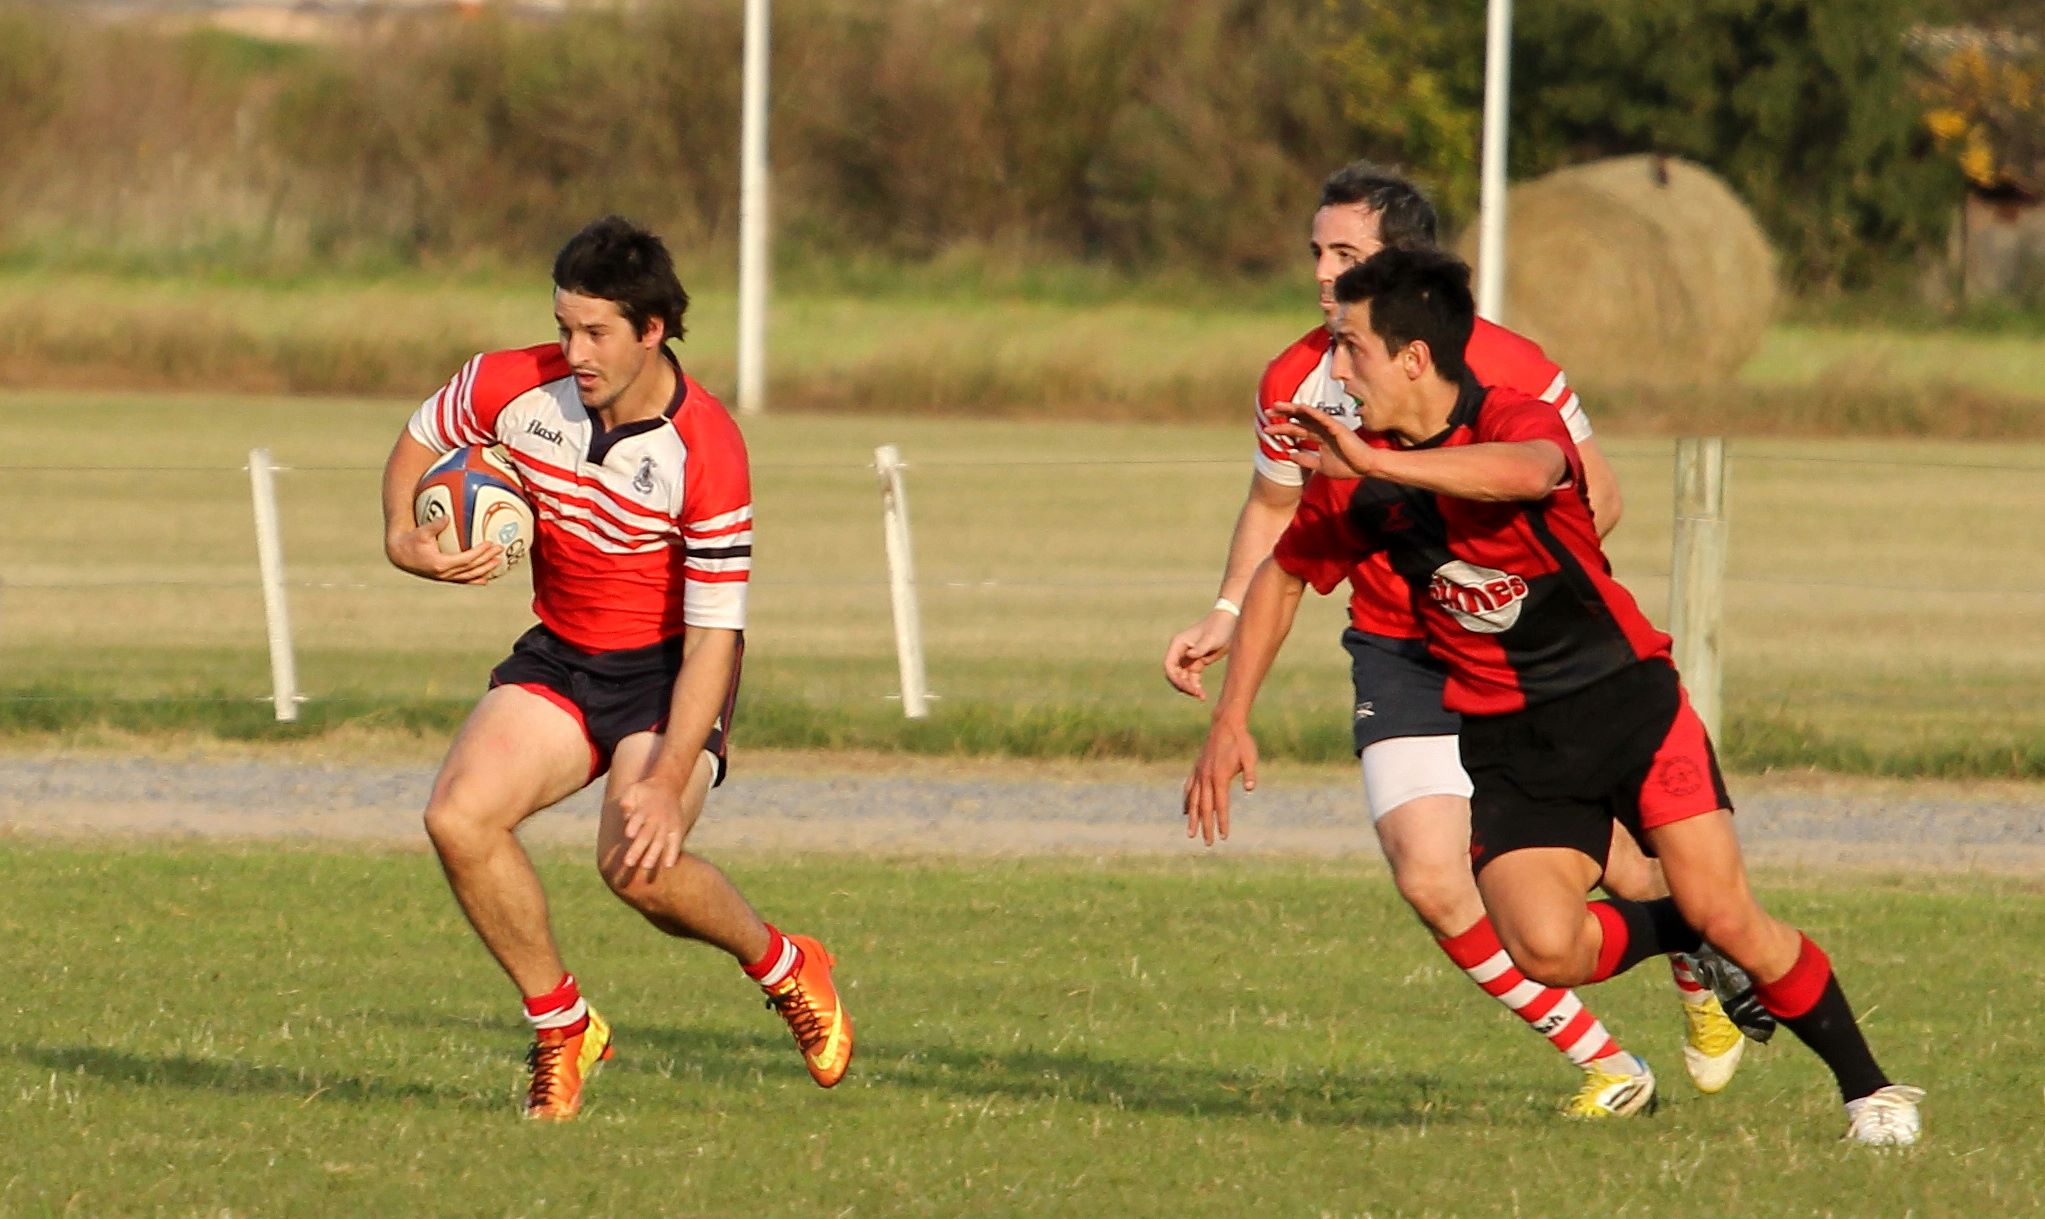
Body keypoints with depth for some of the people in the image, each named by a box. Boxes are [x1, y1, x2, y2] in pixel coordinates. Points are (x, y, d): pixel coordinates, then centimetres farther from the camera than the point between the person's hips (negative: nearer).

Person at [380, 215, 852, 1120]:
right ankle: (562, 1026, 1)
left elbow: (715, 634, -23)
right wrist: (406, 541, -11)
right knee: (459, 817, -18)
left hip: (669, 670, -5)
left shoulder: (706, 452, -25)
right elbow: (418, 443, 10)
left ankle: (784, 968, 4)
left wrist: (668, 781, -31)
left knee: (639, 866, -27)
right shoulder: (515, 387, -12)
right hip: (560, 658, 5)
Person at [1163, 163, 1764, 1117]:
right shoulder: (1297, 384, -7)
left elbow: (1597, 499, -6)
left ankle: (1703, 968, 44)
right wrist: (1227, 618, 0)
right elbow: (1274, 509, 12)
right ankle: (1607, 1065, 1)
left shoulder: (1505, 368, -16)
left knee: (1623, 872, 5)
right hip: (1399, 655, 2)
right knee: (1432, 883, -16)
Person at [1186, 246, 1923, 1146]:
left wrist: (1373, 462, -51)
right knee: (1545, 949, -20)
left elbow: (1527, 471, -43)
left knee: (1724, 914, -13)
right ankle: (1684, 936, 12)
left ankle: (1867, 1089, 7)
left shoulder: (1518, 423, -17)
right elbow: (1282, 574, 17)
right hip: (1507, 746, 3)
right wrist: (1230, 723, 12)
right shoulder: (1357, 477, -1)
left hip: (1627, 701, -3)